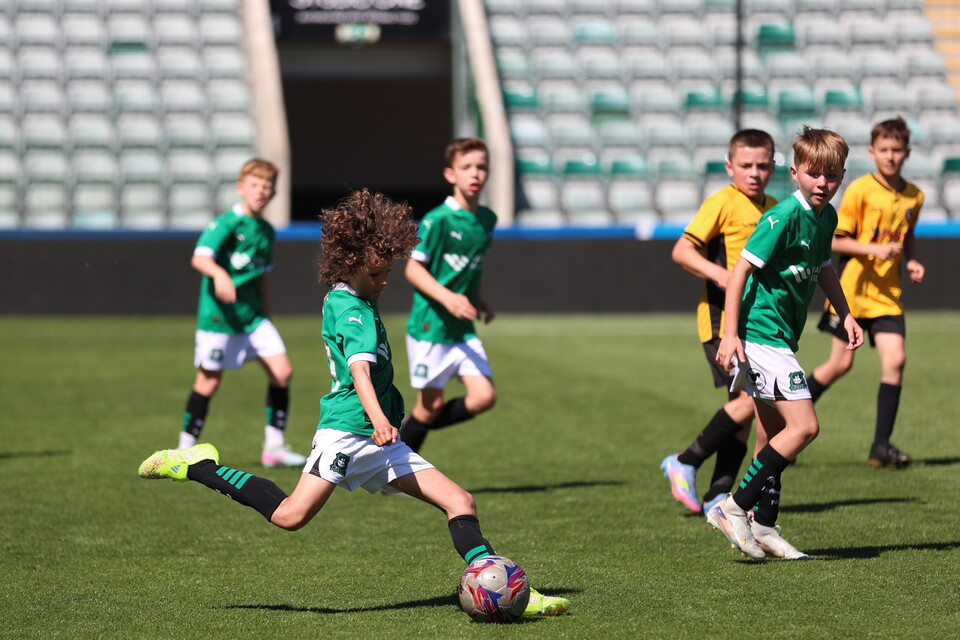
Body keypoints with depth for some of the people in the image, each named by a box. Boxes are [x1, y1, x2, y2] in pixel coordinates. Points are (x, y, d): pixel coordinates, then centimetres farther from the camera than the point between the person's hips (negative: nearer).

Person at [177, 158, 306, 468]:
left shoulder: (266, 231, 11)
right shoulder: (226, 223, -12)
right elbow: (199, 258, -27)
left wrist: (266, 316, 23)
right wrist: (219, 273, -48)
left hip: (253, 315, 7)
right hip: (219, 314, -7)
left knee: (282, 372, -3)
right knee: (209, 382, -1)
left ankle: (274, 446, 7)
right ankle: (185, 449, 12)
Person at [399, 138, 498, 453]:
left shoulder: (487, 220, 7)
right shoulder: (438, 220, -14)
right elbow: (413, 268, -13)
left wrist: (479, 300, 12)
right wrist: (447, 297, -25)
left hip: (463, 330, 6)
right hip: (429, 325, -6)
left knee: (484, 397, -7)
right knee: (432, 403, 0)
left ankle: (417, 426, 16)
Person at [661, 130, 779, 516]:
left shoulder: (774, 209, 14)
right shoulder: (722, 203, -9)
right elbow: (682, 250, -16)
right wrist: (721, 275, -28)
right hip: (722, 319, -8)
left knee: (745, 404, 6)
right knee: (751, 397, -18)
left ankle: (718, 495, 11)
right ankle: (686, 463, -3)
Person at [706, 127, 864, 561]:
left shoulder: (826, 217, 10)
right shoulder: (783, 217, -17)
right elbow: (741, 269, -18)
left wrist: (845, 315, 19)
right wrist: (731, 334, -22)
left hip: (779, 338, 10)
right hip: (760, 336, -10)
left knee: (773, 435, 14)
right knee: (804, 426, -15)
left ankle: (763, 526, 22)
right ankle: (734, 508, -13)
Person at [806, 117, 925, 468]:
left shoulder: (914, 196, 6)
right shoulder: (860, 190, -10)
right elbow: (835, 241, -9)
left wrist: (911, 261, 5)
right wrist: (874, 249, -21)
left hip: (887, 294, 4)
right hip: (853, 288, -4)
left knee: (895, 359, -10)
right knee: (841, 364, -1)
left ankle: (881, 446, -4)